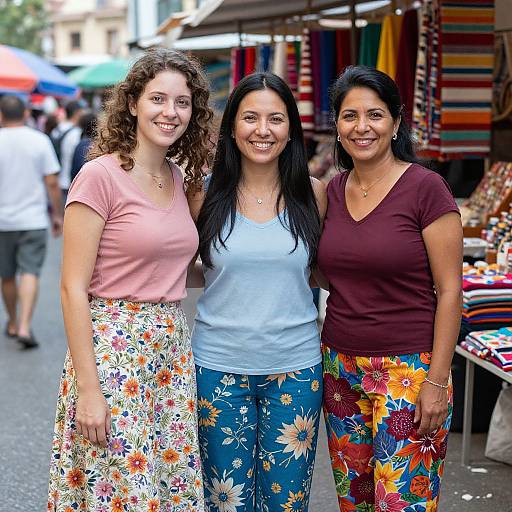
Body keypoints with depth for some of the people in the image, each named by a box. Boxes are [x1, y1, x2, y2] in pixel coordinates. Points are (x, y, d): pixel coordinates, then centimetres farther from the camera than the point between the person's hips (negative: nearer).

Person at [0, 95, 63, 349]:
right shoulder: (39, 140, -3)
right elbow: (52, 182, -4)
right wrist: (57, 214, 6)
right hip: (34, 220, -1)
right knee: (30, 273, -3)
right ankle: (24, 327, -16)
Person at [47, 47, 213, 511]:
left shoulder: (179, 177, 9)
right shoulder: (101, 175, -11)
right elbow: (73, 288, -13)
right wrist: (87, 388, -16)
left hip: (173, 348, 7)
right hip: (112, 350, -7)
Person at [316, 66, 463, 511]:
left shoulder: (425, 188, -10)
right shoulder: (333, 191, 6)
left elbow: (449, 290, -10)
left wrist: (437, 381, -13)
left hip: (407, 370, -5)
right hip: (341, 366, 6)